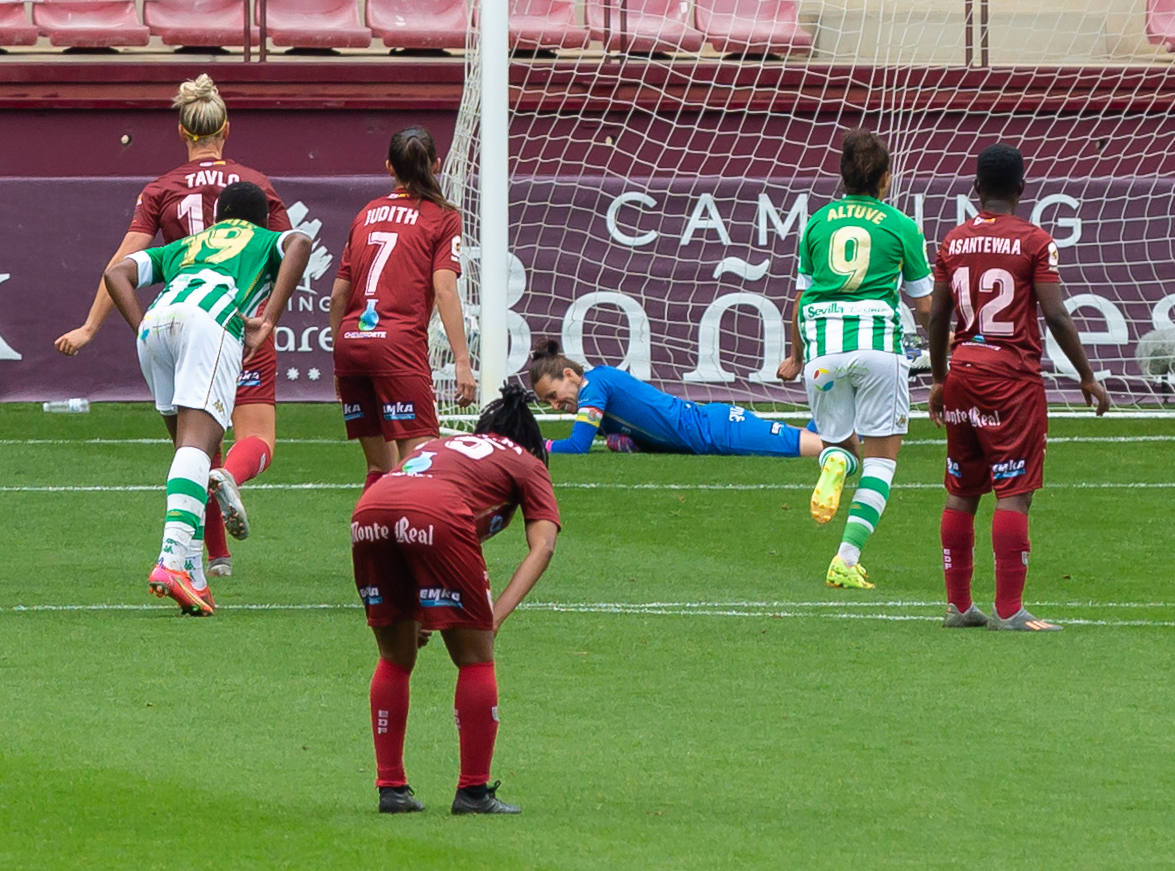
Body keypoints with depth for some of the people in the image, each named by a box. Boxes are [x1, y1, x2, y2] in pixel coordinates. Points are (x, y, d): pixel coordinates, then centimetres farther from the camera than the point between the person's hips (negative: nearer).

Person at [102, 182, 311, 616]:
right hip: (212, 318, -4)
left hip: (156, 322, 4)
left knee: (190, 446, 14)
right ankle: (172, 559, -35)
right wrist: (268, 321, 2)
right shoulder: (267, 240, 31)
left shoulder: (183, 246, 40)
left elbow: (117, 273, 26)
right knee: (197, 445, -15)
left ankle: (192, 575, 3)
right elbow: (299, 243, 5)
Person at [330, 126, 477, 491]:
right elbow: (444, 291, -7)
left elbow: (338, 295, 18)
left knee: (379, 466, 13)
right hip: (399, 342, -5)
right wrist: (462, 361, -10)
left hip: (350, 340, 5)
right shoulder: (442, 216, 5)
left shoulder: (367, 213, 18)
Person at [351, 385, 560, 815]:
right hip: (438, 516, -5)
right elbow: (542, 546, 12)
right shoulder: (528, 464, 28)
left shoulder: (438, 444, 41)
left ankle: (391, 787, 24)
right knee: (476, 658, 11)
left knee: (395, 659, 22)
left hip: (368, 512, 5)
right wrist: (497, 614, 2)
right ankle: (473, 791, 12)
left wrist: (412, 614, 29)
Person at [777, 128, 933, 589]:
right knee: (881, 455, 5)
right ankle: (847, 560, -9)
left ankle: (833, 465, -19)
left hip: (822, 344, 3)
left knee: (837, 441, 20)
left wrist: (795, 356, 33)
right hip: (878, 340, -3)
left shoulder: (818, 222, 13)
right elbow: (923, 305, 11)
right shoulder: (901, 227, 6)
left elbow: (801, 296, 19)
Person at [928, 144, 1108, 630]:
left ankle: (957, 605, 15)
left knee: (961, 492, 12)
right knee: (1014, 492, -6)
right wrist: (1087, 378, 0)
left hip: (962, 369, 5)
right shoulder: (1034, 242, -6)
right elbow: (1056, 317, -9)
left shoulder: (953, 242, 6)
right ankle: (1008, 610, -10)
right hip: (1013, 375, -5)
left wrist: (938, 380, 20)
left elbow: (937, 316, 9)